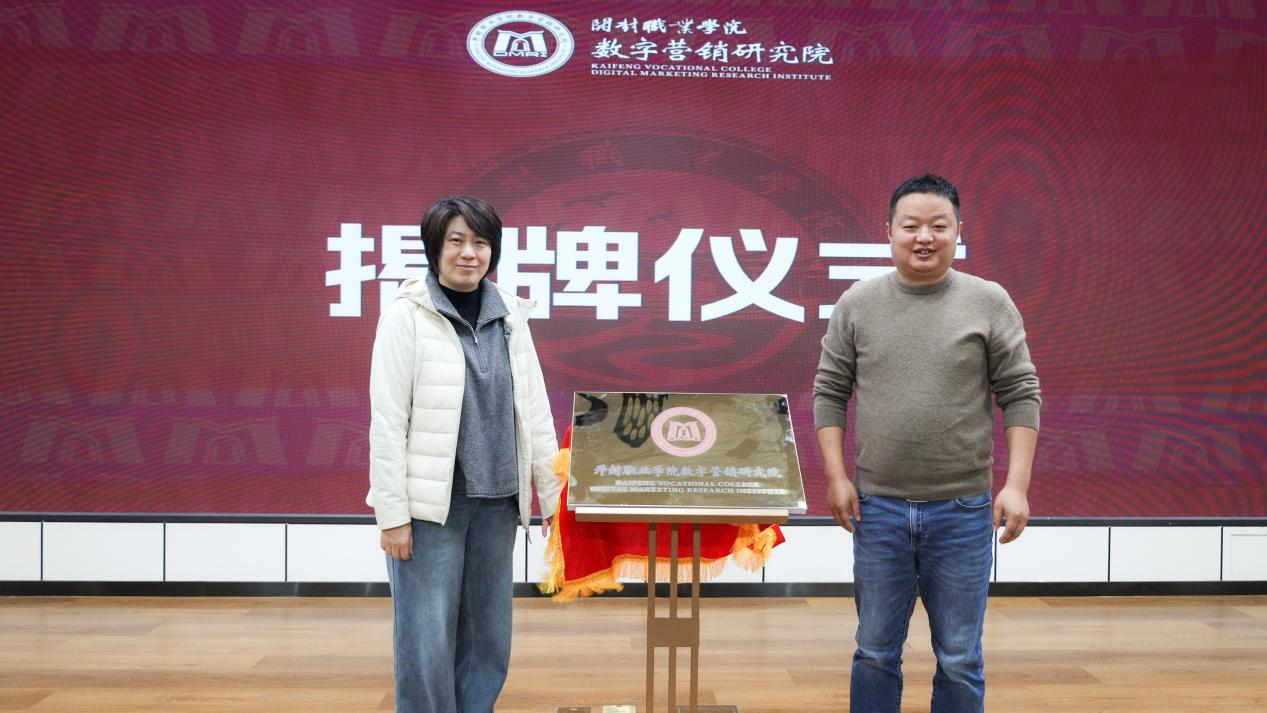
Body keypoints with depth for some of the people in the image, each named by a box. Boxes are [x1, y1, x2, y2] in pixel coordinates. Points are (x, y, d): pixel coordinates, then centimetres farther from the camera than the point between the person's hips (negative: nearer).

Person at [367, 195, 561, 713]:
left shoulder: (509, 316, 8)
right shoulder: (407, 316, -6)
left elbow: (535, 410, 11)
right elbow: (387, 422, -8)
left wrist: (552, 493, 9)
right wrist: (392, 514, -11)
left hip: (496, 501, 5)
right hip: (431, 502, -5)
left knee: (488, 636, 11)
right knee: (428, 638, -1)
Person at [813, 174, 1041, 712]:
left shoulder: (989, 303, 0)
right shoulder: (857, 304, 3)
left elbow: (1021, 396, 0)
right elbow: (830, 392, 5)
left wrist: (1016, 485, -7)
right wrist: (837, 477, -2)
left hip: (963, 511, -1)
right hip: (877, 507, 1)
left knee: (960, 662, 9)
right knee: (875, 653, 11)